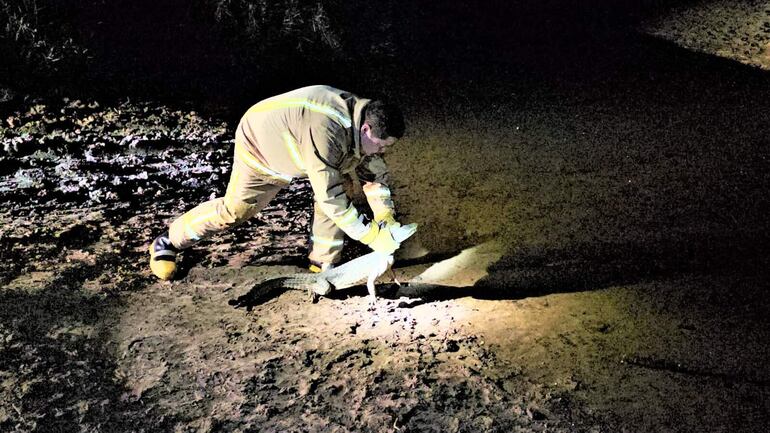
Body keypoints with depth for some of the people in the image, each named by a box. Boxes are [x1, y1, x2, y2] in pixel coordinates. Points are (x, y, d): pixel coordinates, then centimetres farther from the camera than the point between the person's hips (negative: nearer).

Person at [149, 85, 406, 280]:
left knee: (337, 188, -11)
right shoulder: (326, 132, -44)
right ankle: (168, 242, 21)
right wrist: (372, 236, -38)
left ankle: (323, 265, 1)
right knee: (234, 209, -1)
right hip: (259, 145, -7)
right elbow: (329, 197, -43)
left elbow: (375, 175, -7)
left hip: (295, 151, 7)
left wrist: (387, 221, -19)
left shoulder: (364, 127, -17)